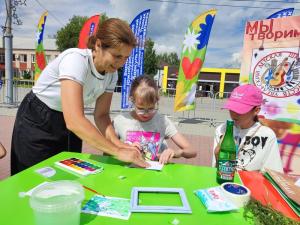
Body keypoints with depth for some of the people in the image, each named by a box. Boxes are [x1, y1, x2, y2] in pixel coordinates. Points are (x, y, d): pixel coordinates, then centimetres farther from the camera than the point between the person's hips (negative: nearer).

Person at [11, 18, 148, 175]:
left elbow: (101, 115, -5)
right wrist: (118, 152, -38)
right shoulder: (75, 59, -31)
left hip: (68, 125, 6)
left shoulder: (111, 74, -11)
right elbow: (74, 121, -40)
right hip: (37, 123, -5)